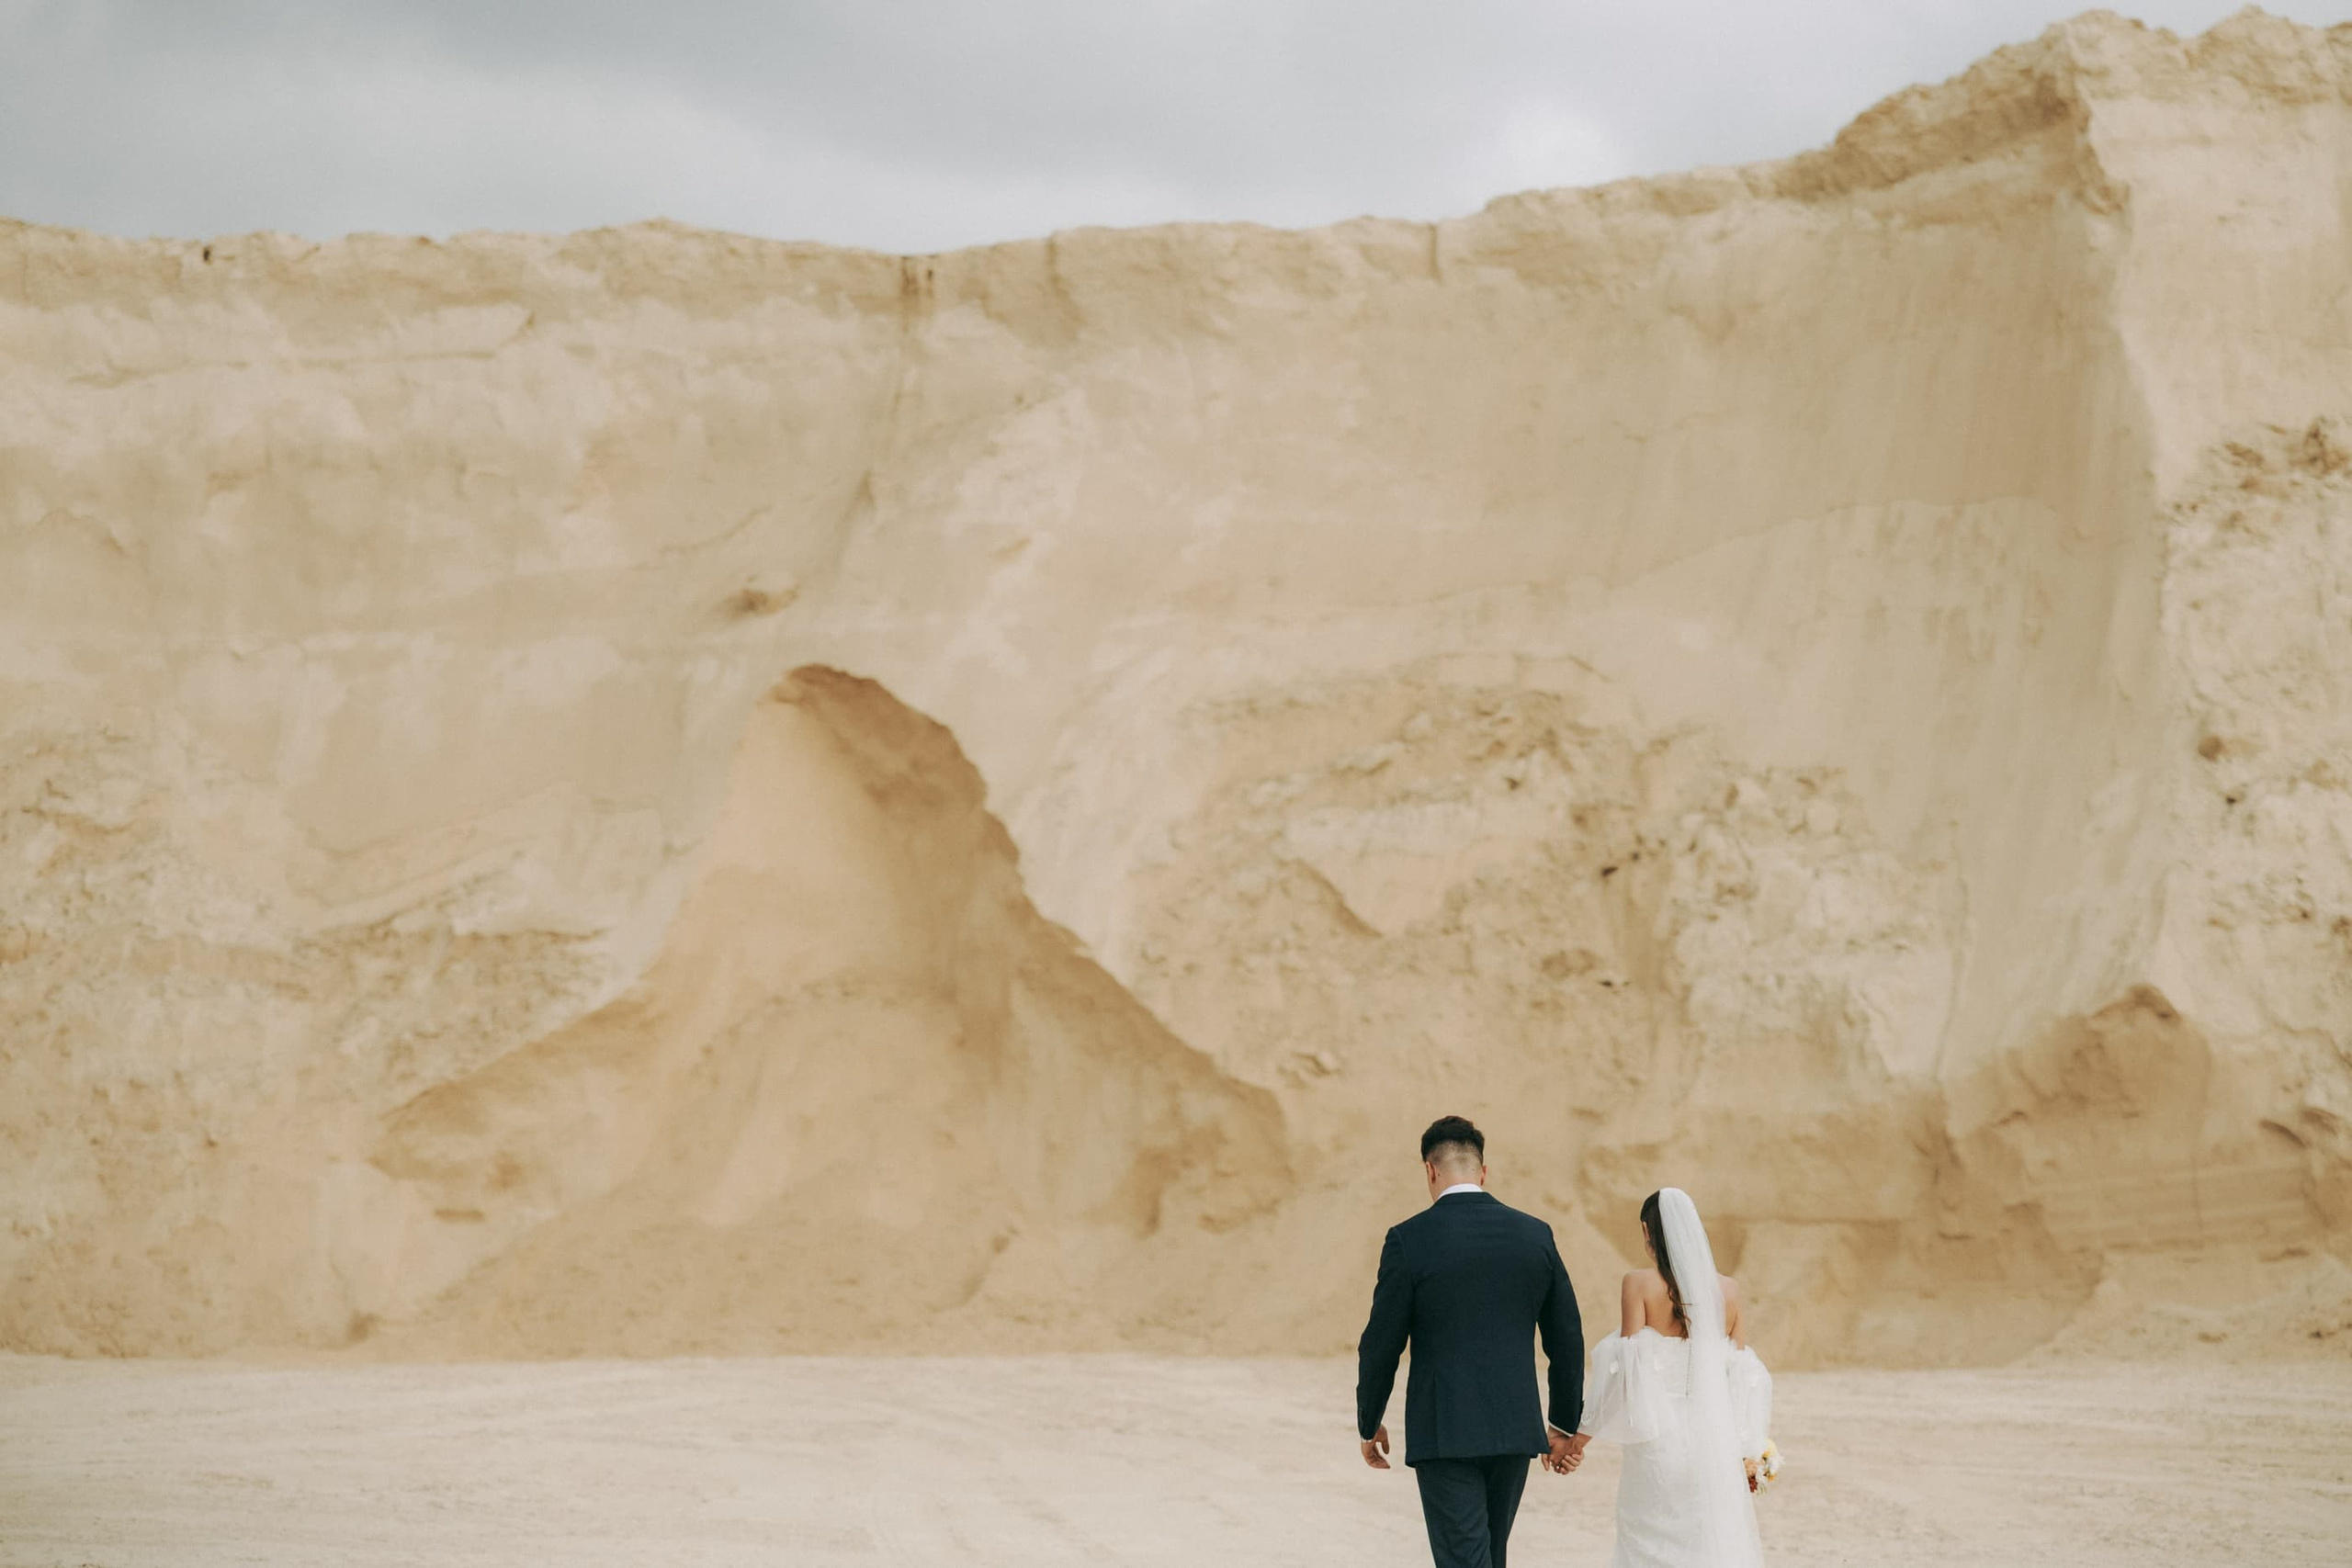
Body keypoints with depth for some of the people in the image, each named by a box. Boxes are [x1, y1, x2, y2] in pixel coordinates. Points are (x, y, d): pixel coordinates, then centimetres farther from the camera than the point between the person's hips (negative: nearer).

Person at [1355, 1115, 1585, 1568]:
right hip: (1515, 1429, 4)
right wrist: (1565, 1425, 17)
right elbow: (1567, 1339, 7)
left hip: (1443, 1433, -4)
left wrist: (1369, 1424, 9)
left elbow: (1381, 1345, -6)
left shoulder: (1409, 1240, -9)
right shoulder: (1535, 1235, 2)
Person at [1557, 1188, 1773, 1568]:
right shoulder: (1727, 1290, 4)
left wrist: (1584, 1431, -3)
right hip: (1715, 1442, 3)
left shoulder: (1640, 1284, -7)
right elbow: (1743, 1377, 6)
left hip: (1659, 1435, -3)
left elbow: (1628, 1368, -10)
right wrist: (1749, 1451, 12)